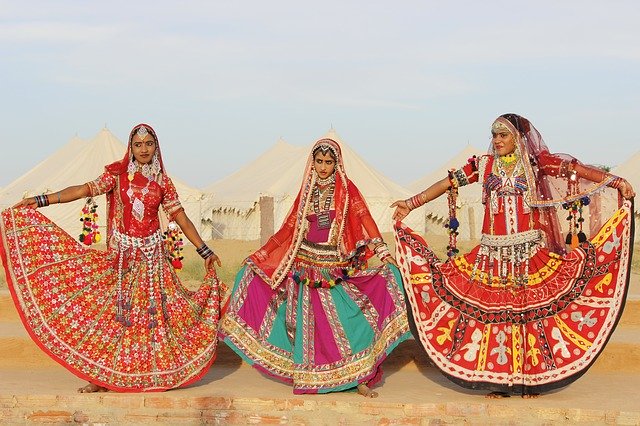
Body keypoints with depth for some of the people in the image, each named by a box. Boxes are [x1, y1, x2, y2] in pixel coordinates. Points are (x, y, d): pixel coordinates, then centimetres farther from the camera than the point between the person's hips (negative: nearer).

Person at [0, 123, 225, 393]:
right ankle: (103, 375, 6)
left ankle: (153, 373, 10)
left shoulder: (162, 181, 5)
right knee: (111, 310, 0)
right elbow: (87, 189, -11)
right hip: (121, 254, -1)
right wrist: (42, 200, -22)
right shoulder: (118, 173, 0)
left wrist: (205, 251, 4)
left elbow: (181, 218, 6)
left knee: (151, 311, 1)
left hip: (152, 255, 1)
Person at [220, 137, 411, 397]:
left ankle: (359, 377, -5)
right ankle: (310, 379, 9)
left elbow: (364, 219, -8)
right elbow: (288, 230, 13)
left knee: (347, 320, -12)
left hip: (337, 268, -2)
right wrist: (258, 256, 10)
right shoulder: (306, 191, 10)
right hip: (307, 267, 3)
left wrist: (384, 252, -21)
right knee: (308, 324, 1)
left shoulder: (346, 189, 2)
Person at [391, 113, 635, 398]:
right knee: (493, 311, 0)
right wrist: (410, 204, 6)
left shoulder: (535, 162, 2)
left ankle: (531, 377, 5)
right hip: (494, 253, 2)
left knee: (531, 309, -2)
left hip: (529, 251, -2)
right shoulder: (483, 165, 8)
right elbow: (447, 183, 8)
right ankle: (499, 379, 7)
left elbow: (576, 169, -8)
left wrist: (616, 182, -19)